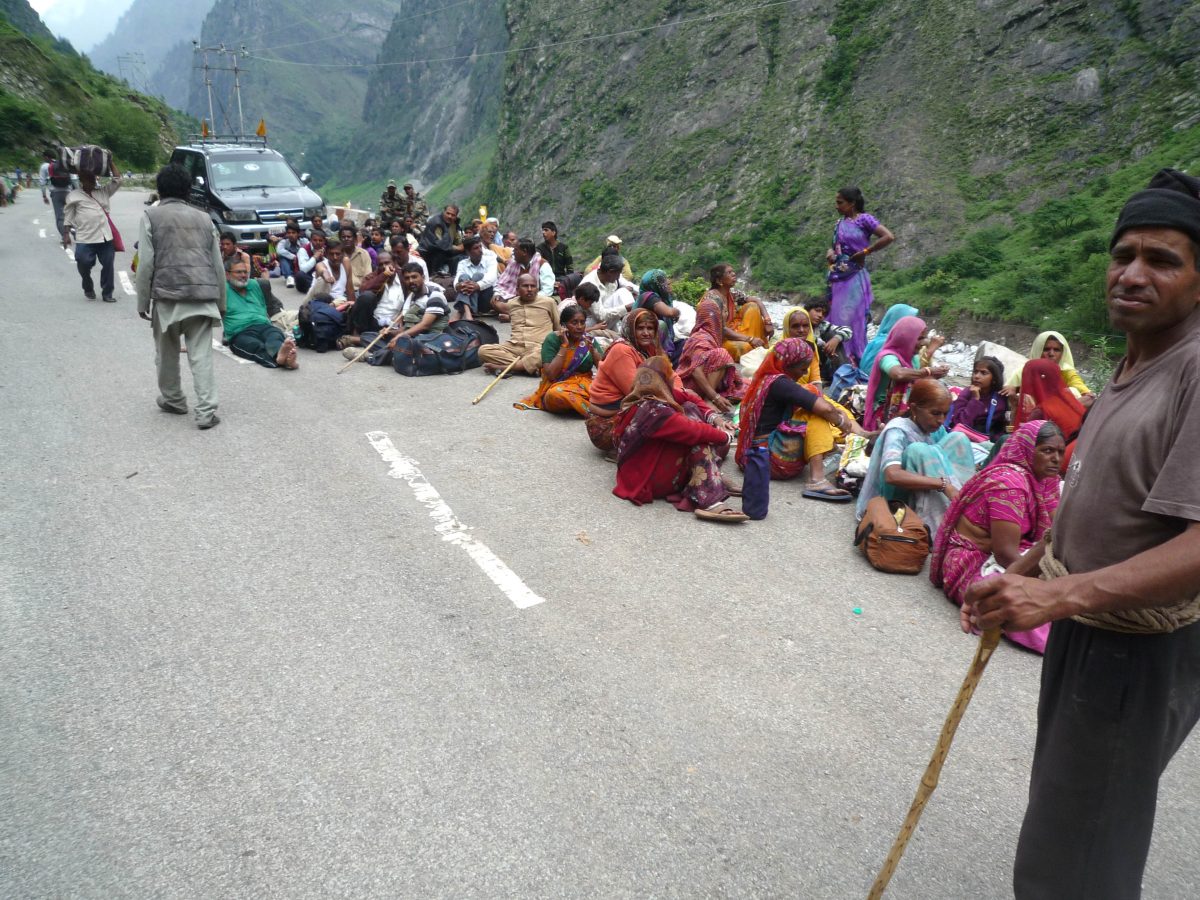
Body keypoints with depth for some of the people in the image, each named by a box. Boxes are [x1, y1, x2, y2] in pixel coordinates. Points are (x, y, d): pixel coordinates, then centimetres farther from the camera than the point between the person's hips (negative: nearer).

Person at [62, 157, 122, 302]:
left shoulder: (103, 192, 14)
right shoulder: (73, 196, 5)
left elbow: (117, 180, 8)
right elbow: (67, 217, 5)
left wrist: (110, 161, 7)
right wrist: (66, 234, -1)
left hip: (105, 236, 3)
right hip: (85, 238, -3)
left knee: (108, 265, 3)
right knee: (84, 265, -2)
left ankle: (107, 292, 14)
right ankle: (88, 289, 23)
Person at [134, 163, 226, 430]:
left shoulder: (151, 215, 5)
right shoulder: (203, 218, 16)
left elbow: (146, 263, -3)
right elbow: (218, 264, 14)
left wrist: (142, 301, 3)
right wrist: (221, 302, 19)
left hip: (168, 293, -2)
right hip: (204, 294, 2)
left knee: (167, 352, 16)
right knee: (201, 355, 0)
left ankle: (173, 400, 31)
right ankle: (206, 411, -7)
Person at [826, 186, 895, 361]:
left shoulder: (864, 219, -7)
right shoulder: (840, 223, 12)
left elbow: (888, 237, -16)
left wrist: (864, 252, -12)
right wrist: (830, 252, 1)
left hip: (854, 277, -7)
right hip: (837, 277, 7)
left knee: (853, 320, -4)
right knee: (836, 318, 6)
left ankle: (857, 359, 4)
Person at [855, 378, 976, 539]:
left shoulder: (936, 429, 1)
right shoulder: (897, 431, -21)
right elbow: (892, 475, -38)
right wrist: (943, 484, -43)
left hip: (929, 498, 6)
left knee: (958, 439, -5)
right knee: (918, 451, -30)